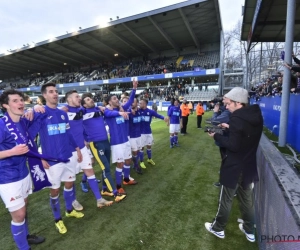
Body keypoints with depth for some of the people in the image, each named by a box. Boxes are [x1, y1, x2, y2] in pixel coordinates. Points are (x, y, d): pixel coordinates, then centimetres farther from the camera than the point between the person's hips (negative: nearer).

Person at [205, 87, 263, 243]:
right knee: (247, 199, 23)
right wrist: (230, 128, 10)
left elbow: (233, 146, -24)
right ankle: (249, 231, 40)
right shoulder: (256, 116, 2)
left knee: (226, 200, 11)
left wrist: (216, 136, -13)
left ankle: (218, 228, 31)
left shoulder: (237, 118, -24)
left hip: (234, 167, -8)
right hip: (249, 165, 8)